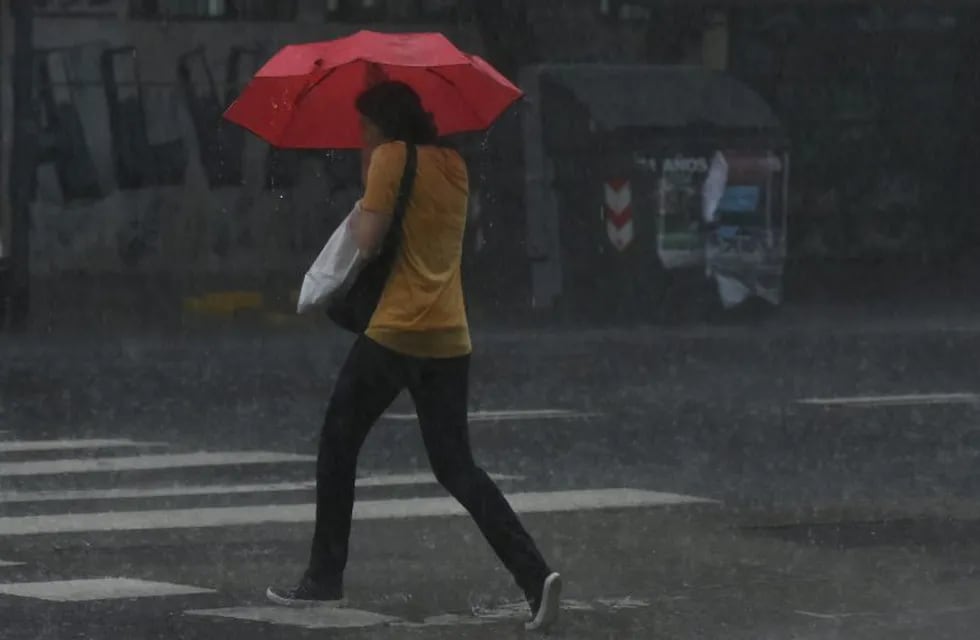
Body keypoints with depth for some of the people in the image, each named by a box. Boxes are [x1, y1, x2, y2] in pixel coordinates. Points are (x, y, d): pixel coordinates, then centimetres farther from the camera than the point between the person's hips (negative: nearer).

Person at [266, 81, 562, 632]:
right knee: (457, 467, 6)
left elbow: (369, 240, -12)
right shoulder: (454, 165, 15)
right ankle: (535, 575, -12)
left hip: (395, 333, -6)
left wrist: (358, 216, 7)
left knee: (338, 448, 11)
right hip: (450, 338, 6)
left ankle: (325, 578, 13)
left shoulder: (392, 157, -7)